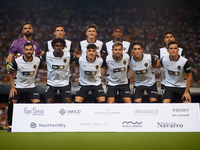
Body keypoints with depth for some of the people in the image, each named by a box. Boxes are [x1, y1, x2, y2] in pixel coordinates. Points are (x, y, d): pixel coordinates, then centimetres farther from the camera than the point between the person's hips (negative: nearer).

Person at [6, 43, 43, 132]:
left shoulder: (37, 60, -13)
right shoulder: (17, 61, -17)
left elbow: (43, 68, 10)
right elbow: (10, 73, -2)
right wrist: (12, 87, -5)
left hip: (31, 86, 1)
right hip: (18, 86, -1)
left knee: (38, 104, -13)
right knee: (12, 104, -10)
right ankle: (10, 126, 8)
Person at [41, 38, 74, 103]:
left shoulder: (69, 55, -12)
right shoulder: (47, 55, -13)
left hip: (65, 83, 0)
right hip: (51, 83, 0)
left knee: (68, 101, -8)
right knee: (49, 102, -4)